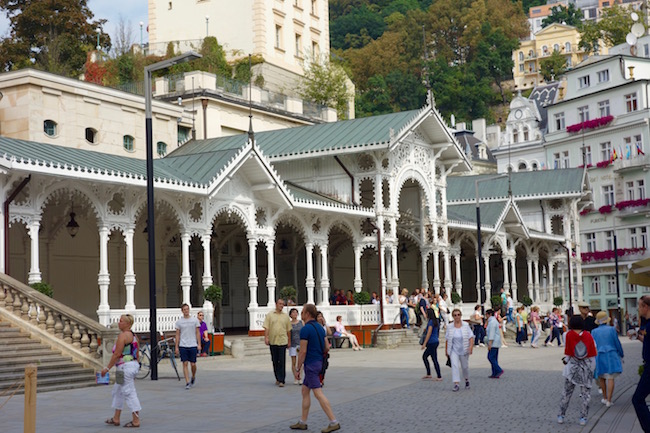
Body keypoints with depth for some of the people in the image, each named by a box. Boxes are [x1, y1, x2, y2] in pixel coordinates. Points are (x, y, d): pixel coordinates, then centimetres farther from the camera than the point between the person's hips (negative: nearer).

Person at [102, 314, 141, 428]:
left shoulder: (123, 335, -15)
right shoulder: (133, 335, 14)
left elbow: (117, 354, -18)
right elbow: (136, 354, 18)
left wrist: (107, 368, -14)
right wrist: (136, 367, 25)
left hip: (125, 367, -10)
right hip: (133, 365, 10)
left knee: (129, 393, -6)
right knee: (117, 391, 19)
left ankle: (136, 420, -3)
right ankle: (116, 419, 25)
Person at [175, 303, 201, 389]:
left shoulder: (195, 320, 4)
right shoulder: (179, 322, 5)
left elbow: (198, 333, 6)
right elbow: (177, 335, 7)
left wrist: (199, 344, -2)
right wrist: (176, 347, 2)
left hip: (193, 345, 0)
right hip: (183, 346, 0)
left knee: (193, 364, 2)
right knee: (185, 364, -3)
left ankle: (193, 377, 30)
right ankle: (187, 382, -2)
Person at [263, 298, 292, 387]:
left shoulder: (286, 316, 7)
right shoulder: (270, 315, 4)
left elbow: (288, 330, 10)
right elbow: (266, 327, -1)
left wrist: (289, 341, 8)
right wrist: (266, 337, -13)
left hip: (283, 341, -1)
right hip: (272, 341, 1)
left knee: (282, 362, -7)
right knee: (275, 361, 10)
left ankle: (281, 380, -7)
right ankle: (277, 378, 23)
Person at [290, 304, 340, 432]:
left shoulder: (305, 329, -16)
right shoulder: (320, 327, 10)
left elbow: (303, 351, -17)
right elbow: (327, 347, 12)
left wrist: (297, 369, -10)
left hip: (311, 364, -9)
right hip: (319, 363, 9)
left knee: (318, 394, -9)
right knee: (305, 391, 16)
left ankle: (334, 422, -12)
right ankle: (302, 422, 20)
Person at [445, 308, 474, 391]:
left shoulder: (466, 325, -3)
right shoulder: (450, 327, 0)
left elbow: (471, 337, -5)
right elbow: (447, 339, 7)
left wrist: (471, 346, -18)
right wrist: (446, 350, 8)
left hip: (464, 350, 0)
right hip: (454, 350, 0)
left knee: (465, 366, 11)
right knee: (454, 366, -14)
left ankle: (467, 380, 38)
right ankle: (456, 384, -16)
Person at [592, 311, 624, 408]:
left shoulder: (594, 332, 3)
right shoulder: (611, 329, -2)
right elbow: (617, 343, 1)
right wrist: (621, 355, 14)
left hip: (599, 356, 2)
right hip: (611, 355, -2)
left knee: (601, 377, 18)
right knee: (610, 378, -4)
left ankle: (605, 398, 22)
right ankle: (609, 400, -10)